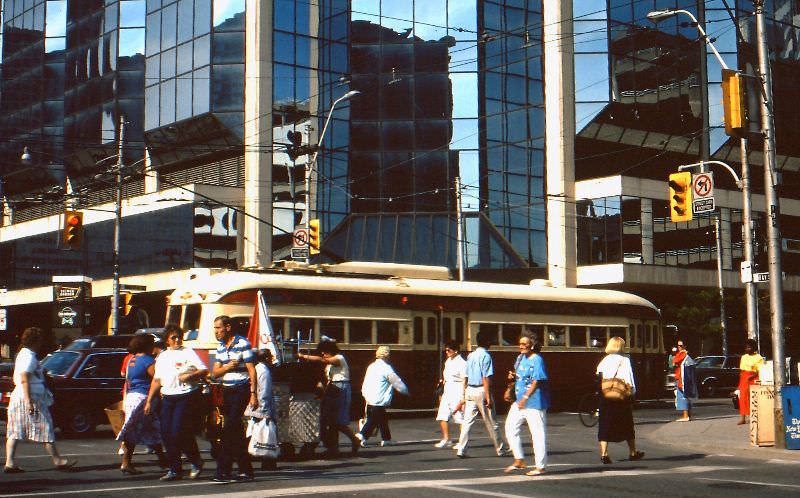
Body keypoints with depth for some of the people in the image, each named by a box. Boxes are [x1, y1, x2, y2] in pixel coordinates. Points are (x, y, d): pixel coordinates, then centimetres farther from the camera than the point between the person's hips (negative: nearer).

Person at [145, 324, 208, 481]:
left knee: (178, 433, -12)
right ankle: (174, 469, 12)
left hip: (186, 397, -6)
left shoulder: (188, 353, 1)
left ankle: (196, 462, 10)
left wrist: (190, 376, -19)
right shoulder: (162, 357, 16)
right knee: (167, 434, 2)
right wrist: (149, 401, 15)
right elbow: (156, 380, 19)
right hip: (168, 398, 6)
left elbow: (204, 371, -2)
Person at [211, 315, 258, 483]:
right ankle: (246, 471, 16)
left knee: (229, 429, -13)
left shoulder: (243, 344, -9)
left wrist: (253, 394, -15)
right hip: (227, 392, 7)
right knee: (236, 431, 9)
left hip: (241, 390, -7)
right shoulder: (221, 348, 13)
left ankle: (223, 471, -13)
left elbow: (251, 370, -10)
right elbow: (215, 372, 11)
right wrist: (227, 366, -10)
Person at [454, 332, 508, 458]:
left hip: (469, 390, 6)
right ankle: (500, 449, 17)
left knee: (467, 421, 2)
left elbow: (465, 377, 14)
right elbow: (486, 378, -16)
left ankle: (461, 450, -5)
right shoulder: (485, 356, -11)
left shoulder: (470, 356, 11)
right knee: (491, 423, 5)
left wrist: (463, 396, 18)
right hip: (481, 390, -6)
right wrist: (488, 397, -16)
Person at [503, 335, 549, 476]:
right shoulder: (520, 358, 12)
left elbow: (536, 381, -18)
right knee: (510, 428, 7)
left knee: (537, 433, -2)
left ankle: (540, 466, 5)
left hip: (534, 402, -9)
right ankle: (519, 460, 17)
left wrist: (525, 398, -21)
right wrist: (512, 376, 2)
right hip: (520, 401, 9)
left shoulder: (537, 360, -13)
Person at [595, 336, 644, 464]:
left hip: (605, 397, 2)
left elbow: (598, 380, 3)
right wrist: (632, 394, -3)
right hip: (622, 398, -2)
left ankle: (604, 453, -8)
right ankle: (632, 452, 25)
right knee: (627, 426, 13)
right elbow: (630, 381, -10)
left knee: (604, 426, 3)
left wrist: (600, 393, 8)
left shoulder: (603, 361, 4)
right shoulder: (625, 361, -7)